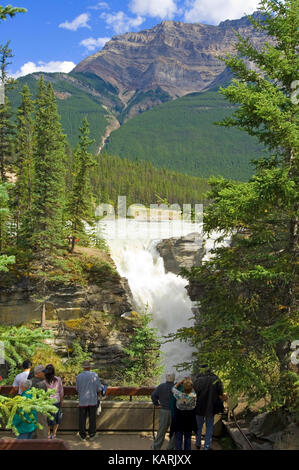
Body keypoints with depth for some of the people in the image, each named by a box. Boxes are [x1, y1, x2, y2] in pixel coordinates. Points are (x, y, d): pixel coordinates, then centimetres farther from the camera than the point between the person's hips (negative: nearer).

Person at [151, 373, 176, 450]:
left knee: (161, 430, 12)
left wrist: (157, 404, 3)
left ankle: (156, 447, 15)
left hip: (164, 411, 3)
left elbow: (153, 395, -7)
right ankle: (171, 447, 16)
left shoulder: (161, 386, -2)